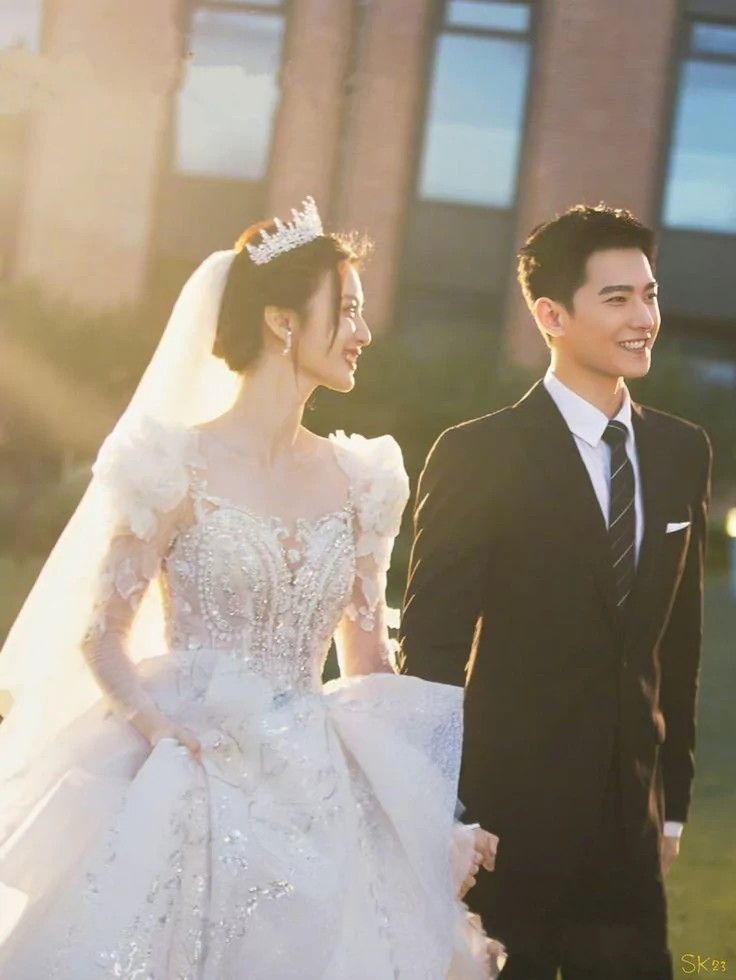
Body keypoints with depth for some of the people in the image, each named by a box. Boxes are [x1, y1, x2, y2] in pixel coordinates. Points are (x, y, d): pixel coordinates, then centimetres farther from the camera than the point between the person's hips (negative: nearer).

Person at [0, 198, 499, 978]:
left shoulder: (356, 482, 9)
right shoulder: (180, 465, -3)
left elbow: (369, 667, 13)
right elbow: (101, 636, -2)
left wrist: (438, 814, 6)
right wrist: (167, 728, -20)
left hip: (315, 798, 4)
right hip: (187, 790, -4)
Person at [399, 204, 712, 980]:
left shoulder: (683, 452, 7)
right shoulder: (478, 455, -9)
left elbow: (679, 642, 11)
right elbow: (431, 647, -8)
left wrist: (673, 799, 11)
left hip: (629, 816, 5)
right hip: (508, 814, -5)